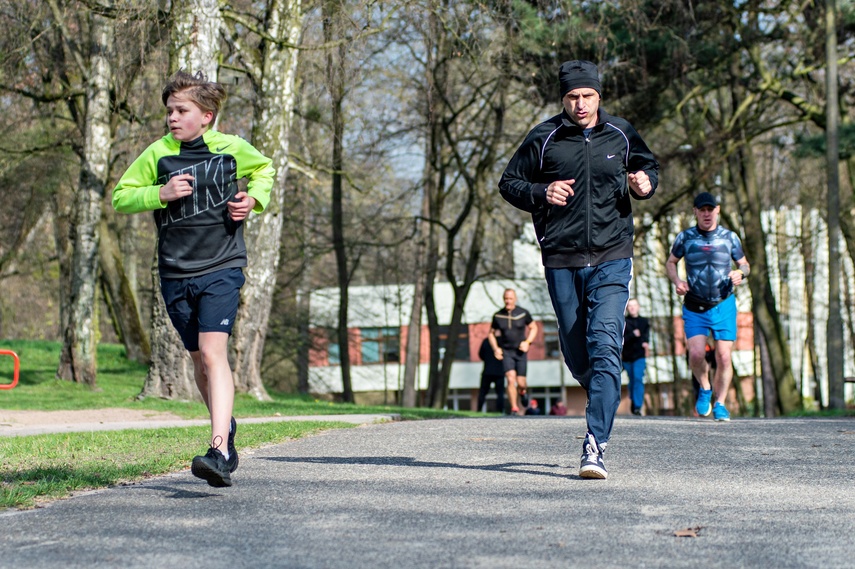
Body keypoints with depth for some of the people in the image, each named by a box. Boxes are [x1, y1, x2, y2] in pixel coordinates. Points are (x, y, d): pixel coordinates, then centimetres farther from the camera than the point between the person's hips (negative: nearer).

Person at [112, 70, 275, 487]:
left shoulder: (231, 148, 1)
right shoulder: (158, 154, 1)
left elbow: (264, 169, 21)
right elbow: (121, 197, 5)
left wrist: (254, 199, 1)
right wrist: (159, 194, -12)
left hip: (222, 268, -3)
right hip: (176, 274, 3)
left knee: (213, 351, -19)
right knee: (199, 361, 13)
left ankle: (220, 452, -28)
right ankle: (226, 426, 38)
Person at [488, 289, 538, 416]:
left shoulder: (523, 313, -2)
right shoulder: (498, 316, 0)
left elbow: (534, 328, 10)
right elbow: (491, 334, 12)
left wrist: (527, 342, -6)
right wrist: (495, 348, -3)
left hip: (520, 352, 0)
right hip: (506, 352, 0)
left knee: (520, 383, -1)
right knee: (511, 379, -17)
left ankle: (522, 392, 37)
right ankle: (514, 409, -10)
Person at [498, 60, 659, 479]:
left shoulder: (621, 135, 5)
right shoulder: (543, 139, 1)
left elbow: (647, 165, 23)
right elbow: (509, 182, 8)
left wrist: (645, 183, 0)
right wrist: (541, 192, -11)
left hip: (611, 260, -1)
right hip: (561, 261, 1)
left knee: (605, 346, -16)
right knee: (576, 355, 9)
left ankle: (595, 445, -21)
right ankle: (602, 399, 41)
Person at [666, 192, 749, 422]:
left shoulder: (730, 237, 3)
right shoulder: (685, 238, 1)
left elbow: (744, 264, 13)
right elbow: (670, 262, 13)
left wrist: (741, 273, -12)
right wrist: (677, 281, -7)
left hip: (724, 305, 0)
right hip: (694, 307, 0)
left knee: (723, 357, -6)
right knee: (696, 354, -15)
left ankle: (720, 404, 12)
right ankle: (705, 389, 15)